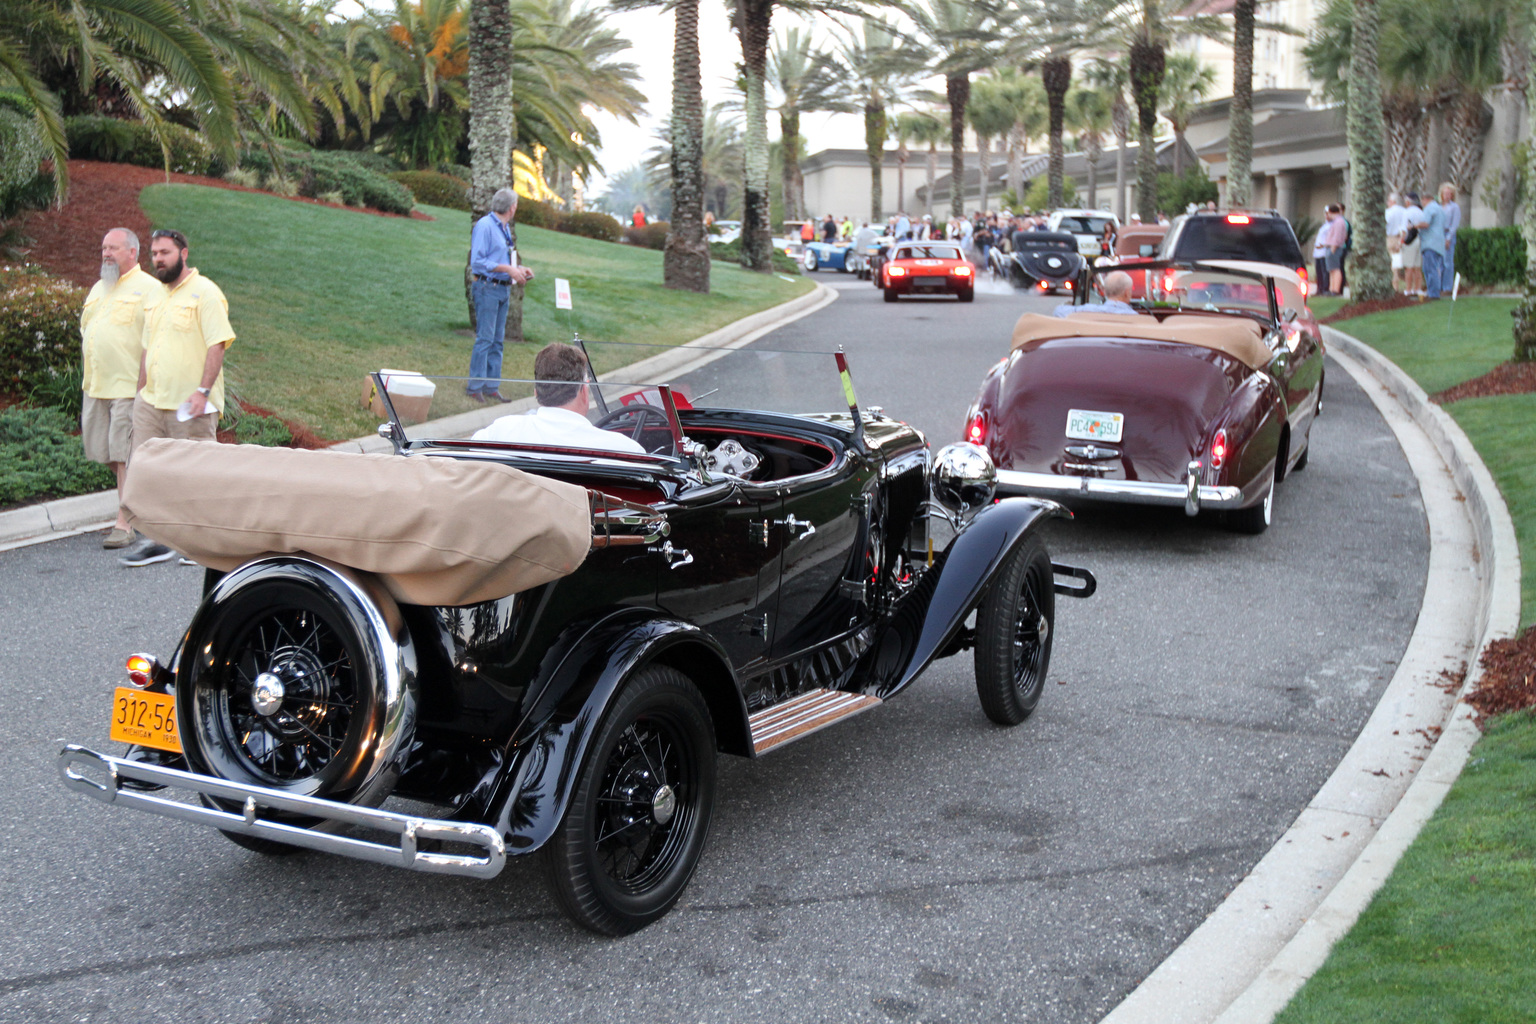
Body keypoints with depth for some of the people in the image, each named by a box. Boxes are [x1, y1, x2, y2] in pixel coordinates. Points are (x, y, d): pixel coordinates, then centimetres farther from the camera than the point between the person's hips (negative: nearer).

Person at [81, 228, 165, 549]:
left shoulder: (148, 289, -6)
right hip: (96, 386, 8)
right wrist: (86, 377, 19)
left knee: (125, 456, -8)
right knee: (109, 455, 9)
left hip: (129, 386, -8)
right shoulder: (98, 289, 19)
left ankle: (125, 523, -7)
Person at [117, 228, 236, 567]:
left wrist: (203, 391, -23)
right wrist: (140, 393, 17)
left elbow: (217, 345, -15)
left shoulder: (204, 292, -8)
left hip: (189, 405, -8)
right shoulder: (155, 298, 18)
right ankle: (153, 540, 10)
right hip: (152, 401, 8)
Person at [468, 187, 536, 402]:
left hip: (503, 289, 9)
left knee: (497, 340, 8)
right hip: (487, 288, -9)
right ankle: (475, 387, -5)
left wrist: (519, 269, 8)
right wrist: (508, 269, -17)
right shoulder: (484, 225, -9)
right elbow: (478, 261, -15)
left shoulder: (505, 228, 17)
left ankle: (491, 387, 11)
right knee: (484, 338, -9)